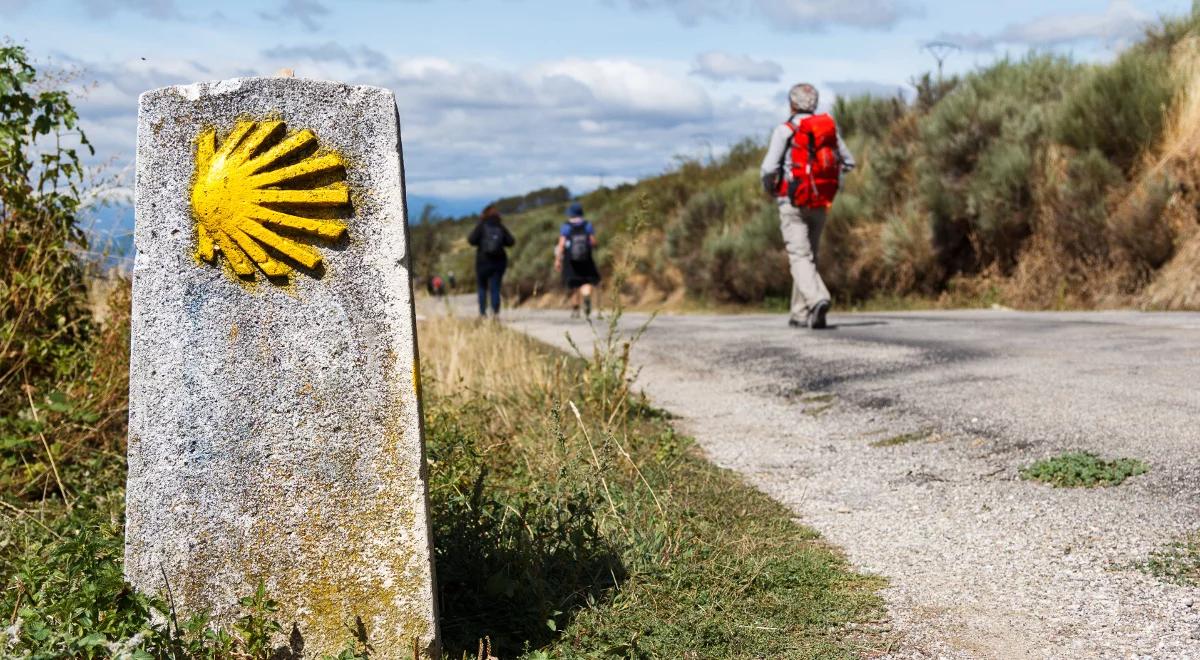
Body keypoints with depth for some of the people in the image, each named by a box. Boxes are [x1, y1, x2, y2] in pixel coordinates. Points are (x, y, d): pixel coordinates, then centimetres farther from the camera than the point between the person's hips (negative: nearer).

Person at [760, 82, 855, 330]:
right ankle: (800, 314, 18)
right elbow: (848, 163, 14)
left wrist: (769, 188, 6)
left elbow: (769, 168, -14)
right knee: (809, 255, 15)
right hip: (821, 203, 5)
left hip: (793, 202, -5)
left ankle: (818, 299, -32)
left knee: (800, 256, -9)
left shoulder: (785, 130, -8)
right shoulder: (829, 127, 7)